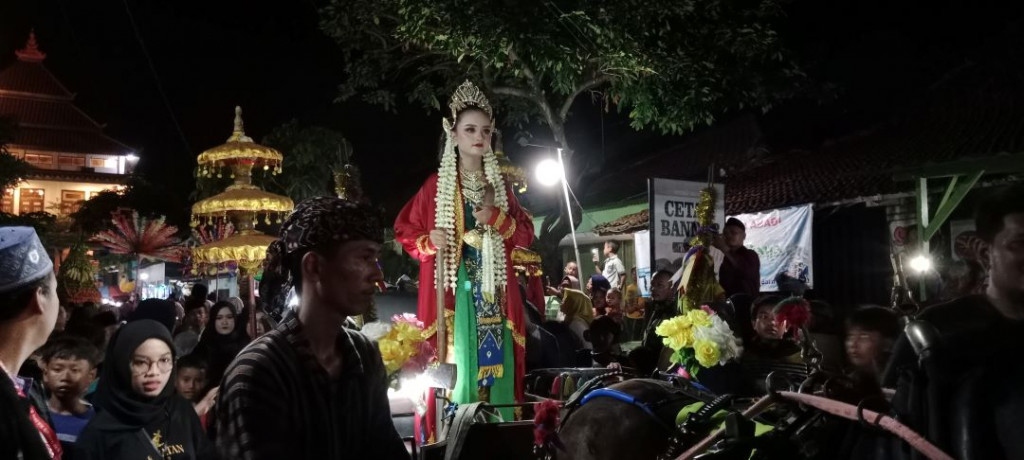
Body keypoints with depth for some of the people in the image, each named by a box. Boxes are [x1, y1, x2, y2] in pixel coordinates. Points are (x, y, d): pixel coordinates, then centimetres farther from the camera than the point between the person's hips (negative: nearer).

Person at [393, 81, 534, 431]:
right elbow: (405, 231, 4)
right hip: (453, 289, -3)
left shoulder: (500, 187, 13)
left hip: (494, 290, 4)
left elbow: (526, 235, 11)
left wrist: (498, 218, -6)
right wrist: (429, 241, -16)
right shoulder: (436, 185, 2)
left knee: (495, 366, 3)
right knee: (454, 368, -7)